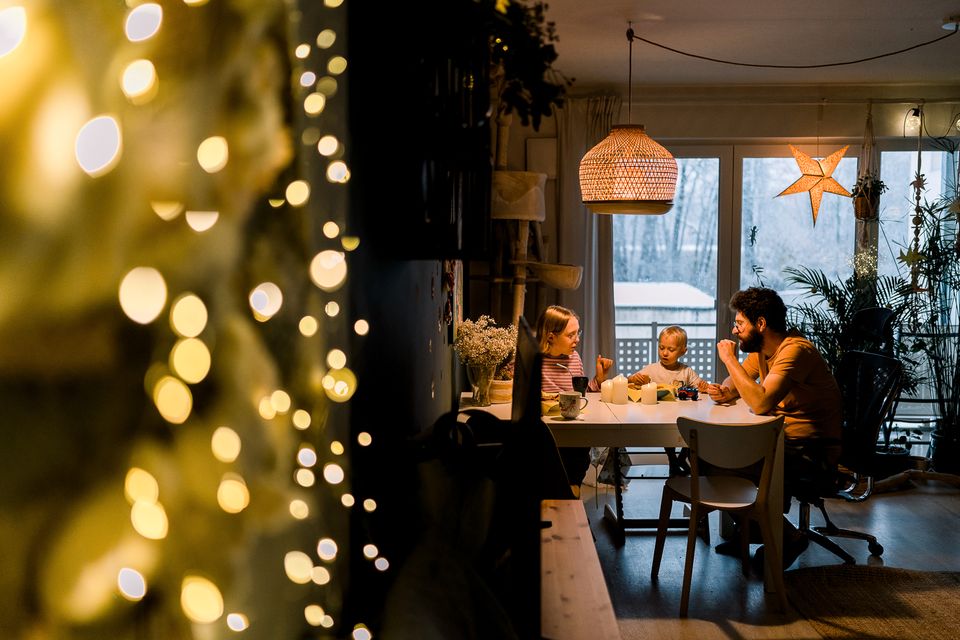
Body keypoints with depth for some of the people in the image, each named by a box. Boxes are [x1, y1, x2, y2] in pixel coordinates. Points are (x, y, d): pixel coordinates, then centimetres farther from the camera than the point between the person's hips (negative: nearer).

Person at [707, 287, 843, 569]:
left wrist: (729, 358, -26)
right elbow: (737, 381, 16)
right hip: (782, 436, 9)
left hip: (813, 446, -9)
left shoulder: (795, 350, -24)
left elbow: (761, 402, -35)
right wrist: (725, 391, -9)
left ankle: (788, 538, -1)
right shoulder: (761, 349, 5)